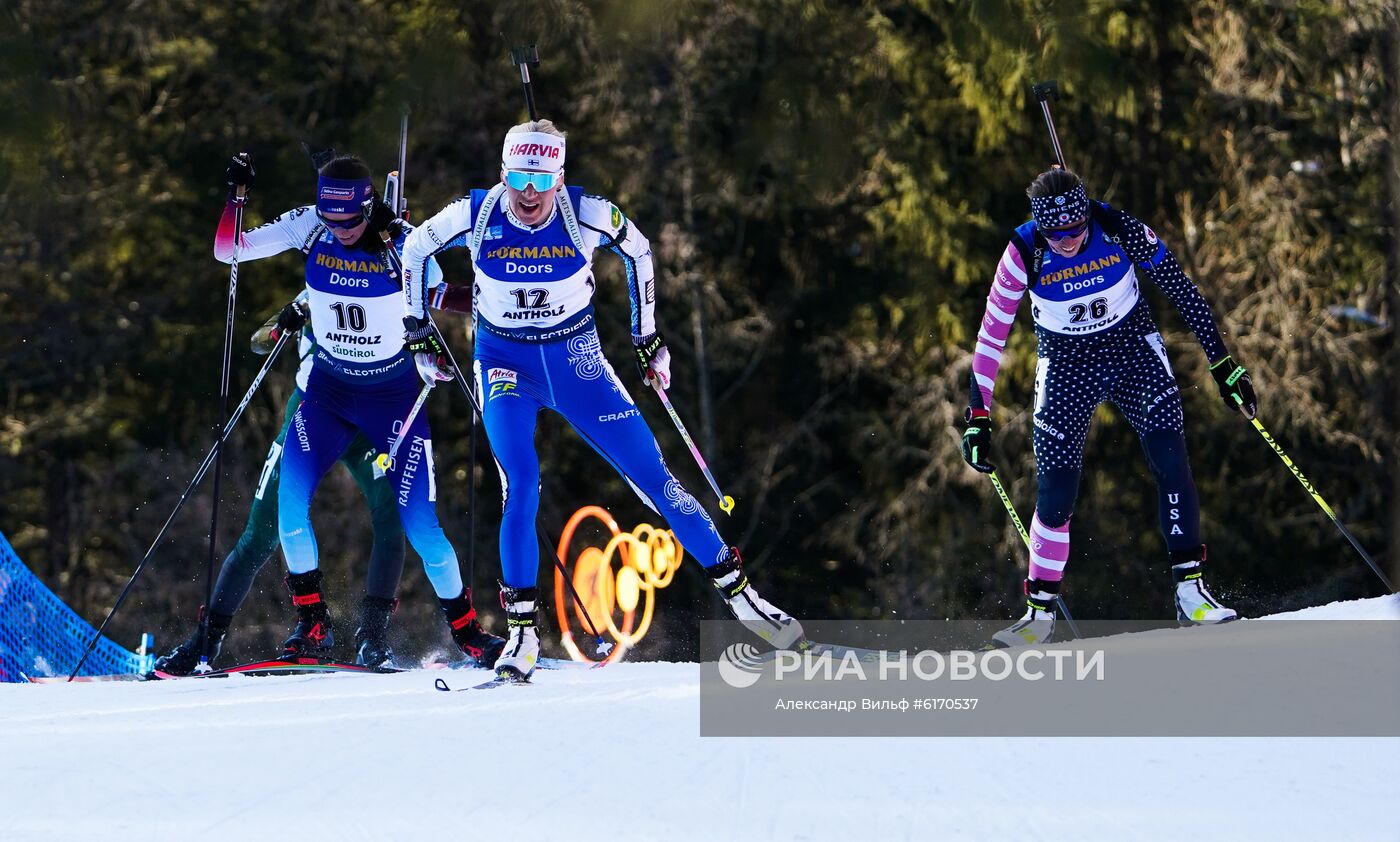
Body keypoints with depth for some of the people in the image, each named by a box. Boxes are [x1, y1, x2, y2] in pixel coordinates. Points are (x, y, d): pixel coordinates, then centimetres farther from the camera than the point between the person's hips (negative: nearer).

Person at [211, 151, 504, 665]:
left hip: (393, 393, -2)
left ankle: (466, 628, 13)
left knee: (418, 522, -7)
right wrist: (236, 196, -23)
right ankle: (312, 625, -3)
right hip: (328, 389, 3)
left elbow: (436, 298, -4)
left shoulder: (404, 242, -18)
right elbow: (226, 252, -10)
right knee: (289, 499, -16)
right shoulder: (308, 227, -11)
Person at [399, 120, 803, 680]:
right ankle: (522, 633, -12)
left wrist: (648, 339, 8)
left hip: (577, 362, 1)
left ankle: (738, 593, 7)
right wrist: (418, 333, 5)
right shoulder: (474, 215, -16)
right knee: (520, 486, -20)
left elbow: (639, 252, 4)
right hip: (505, 362, -1)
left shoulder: (588, 215, -17)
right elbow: (415, 250, 4)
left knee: (652, 475, -2)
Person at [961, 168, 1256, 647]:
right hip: (1066, 366, 0)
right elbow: (991, 336, -11)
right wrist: (978, 416, -11)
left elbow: (1182, 292, -10)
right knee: (1056, 492, -5)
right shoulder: (1024, 254, -20)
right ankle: (1040, 611, 11)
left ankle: (1190, 591, -10)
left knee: (1171, 461, -16)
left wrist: (1222, 364, -8)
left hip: (1134, 352, 0)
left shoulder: (1120, 231, -21)